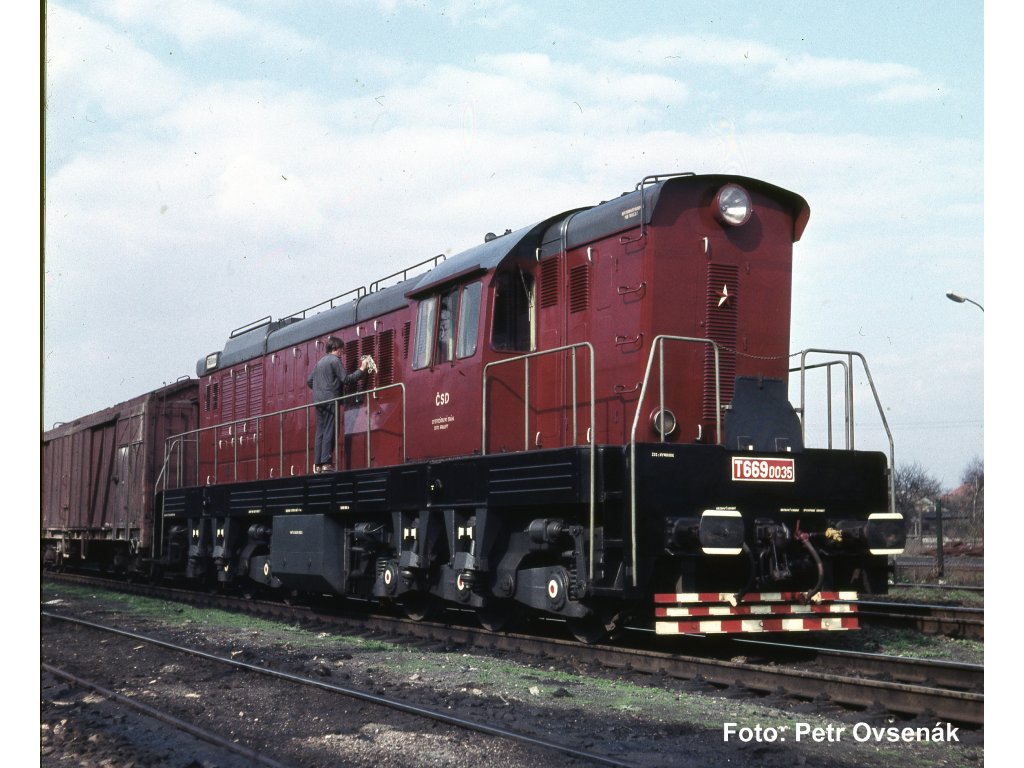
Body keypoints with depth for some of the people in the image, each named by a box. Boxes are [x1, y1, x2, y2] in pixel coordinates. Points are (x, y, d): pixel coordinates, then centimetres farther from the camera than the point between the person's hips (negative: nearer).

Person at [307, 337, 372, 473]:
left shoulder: (320, 362, 19)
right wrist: (362, 370, -5)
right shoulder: (335, 360, -6)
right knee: (329, 431, -8)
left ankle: (317, 464, 3)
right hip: (331, 399, -8)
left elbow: (309, 381, 19)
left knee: (320, 432, 6)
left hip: (318, 400, 8)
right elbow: (346, 379, -11)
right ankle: (326, 463, -14)